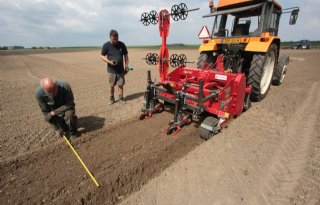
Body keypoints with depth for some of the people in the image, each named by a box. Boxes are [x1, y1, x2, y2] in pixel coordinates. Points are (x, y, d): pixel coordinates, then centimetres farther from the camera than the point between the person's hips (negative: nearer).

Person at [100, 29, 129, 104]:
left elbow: (125, 55, 9)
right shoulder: (106, 45, -4)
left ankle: (121, 98, 20)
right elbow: (102, 56, 1)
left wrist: (126, 66, 3)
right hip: (111, 70, -1)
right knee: (112, 85, 6)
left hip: (121, 69, 1)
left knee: (120, 84, 6)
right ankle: (112, 98, 23)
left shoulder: (121, 44, 1)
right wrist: (109, 61, -16)